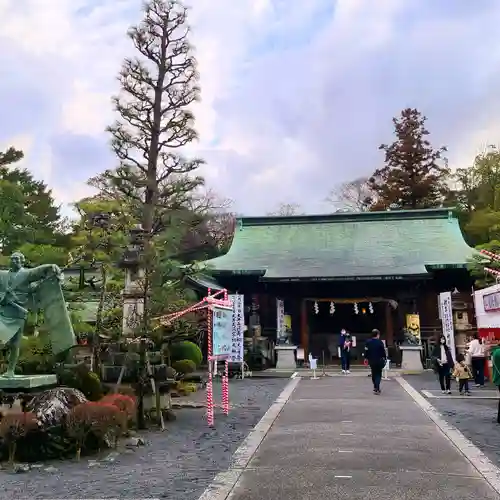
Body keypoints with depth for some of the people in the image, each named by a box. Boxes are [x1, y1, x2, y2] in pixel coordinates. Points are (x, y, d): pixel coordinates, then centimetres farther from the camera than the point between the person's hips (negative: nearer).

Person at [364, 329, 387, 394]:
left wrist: (366, 358, 13)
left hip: (371, 360, 4)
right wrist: (385, 358, 6)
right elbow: (383, 351, -8)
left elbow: (366, 351, 1)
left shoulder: (368, 342, -3)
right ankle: (376, 389, -9)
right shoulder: (380, 342, -13)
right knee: (378, 374, 3)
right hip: (379, 361, -4)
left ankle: (375, 387, 31)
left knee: (373, 374, 19)